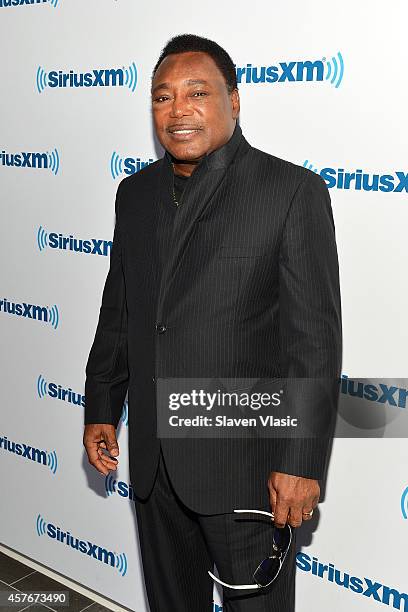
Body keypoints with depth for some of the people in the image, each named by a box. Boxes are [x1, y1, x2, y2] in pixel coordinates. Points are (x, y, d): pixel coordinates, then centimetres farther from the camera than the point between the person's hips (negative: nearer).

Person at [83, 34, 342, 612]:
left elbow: (315, 335, -14)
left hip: (247, 459, -5)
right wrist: (100, 410, 14)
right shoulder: (136, 193, 8)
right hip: (152, 454, 6)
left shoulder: (292, 190, -11)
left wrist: (301, 462, -16)